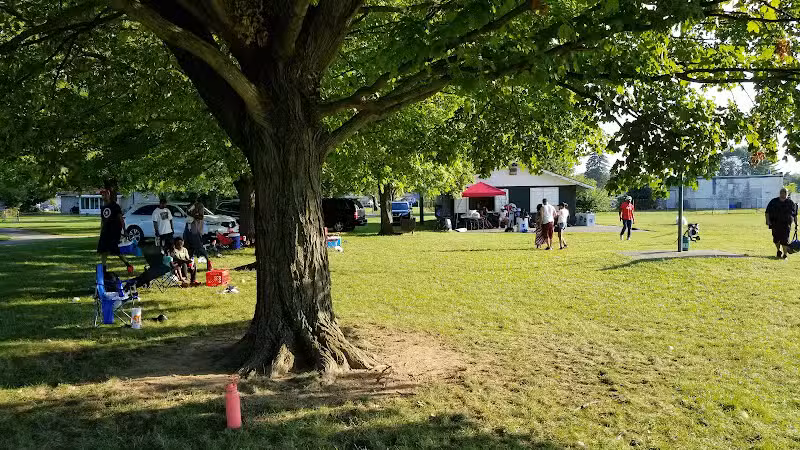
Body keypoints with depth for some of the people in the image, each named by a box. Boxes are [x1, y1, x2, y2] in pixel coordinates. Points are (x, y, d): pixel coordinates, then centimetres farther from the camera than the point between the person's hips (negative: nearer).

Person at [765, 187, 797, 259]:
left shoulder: (790, 203, 7)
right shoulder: (773, 202, 6)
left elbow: (795, 215, 13)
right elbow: (767, 212, 8)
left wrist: (796, 224, 11)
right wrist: (768, 221, -4)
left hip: (786, 224, -1)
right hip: (775, 224, 1)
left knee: (785, 239, -9)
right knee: (776, 238, 7)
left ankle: (785, 254, -1)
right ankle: (778, 251, 31)